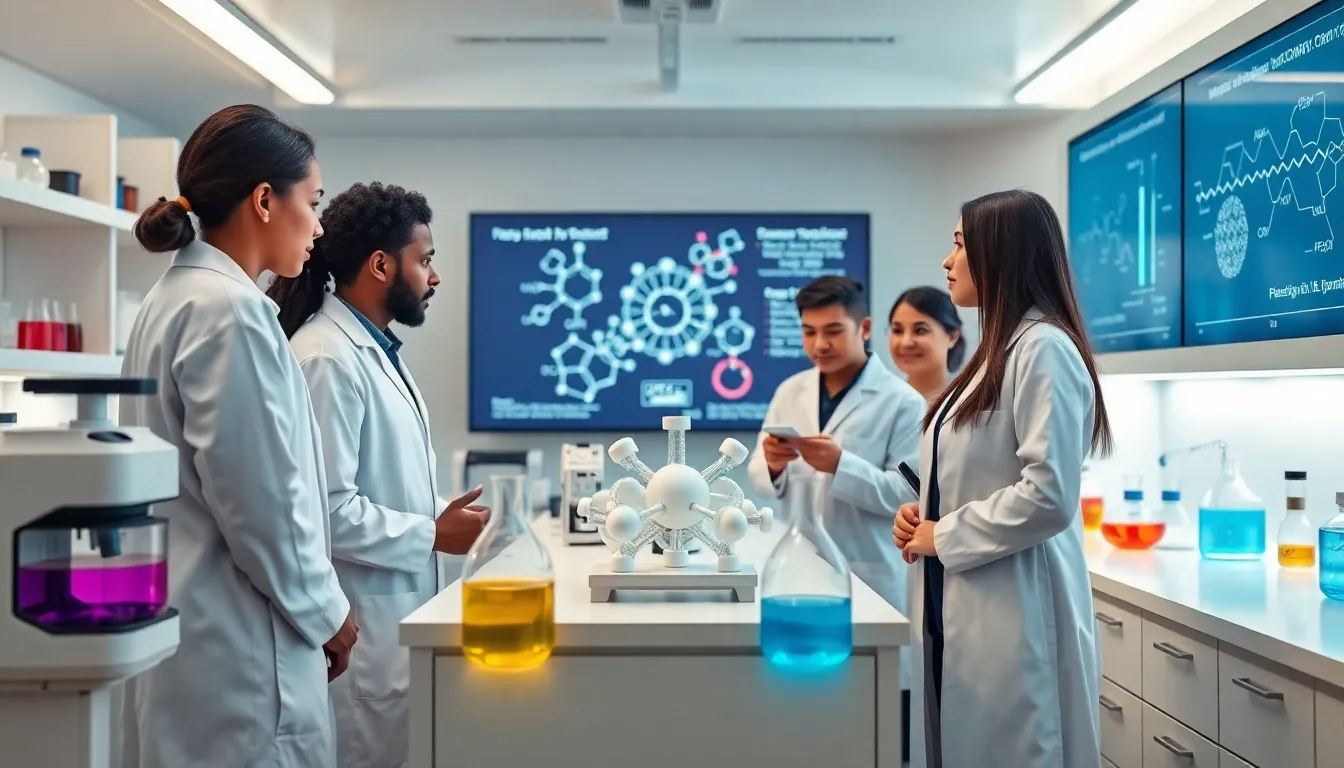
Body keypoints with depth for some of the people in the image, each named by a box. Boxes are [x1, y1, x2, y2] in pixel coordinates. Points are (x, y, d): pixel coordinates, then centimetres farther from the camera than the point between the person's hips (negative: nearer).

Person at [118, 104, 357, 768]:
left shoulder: (176, 297, 11)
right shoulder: (232, 310, -18)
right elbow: (260, 499, -20)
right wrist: (326, 612, -5)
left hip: (187, 624, 10)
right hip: (237, 642, -10)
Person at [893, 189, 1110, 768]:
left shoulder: (1044, 347, -13)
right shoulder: (997, 351, 17)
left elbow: (1049, 494, -21)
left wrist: (942, 537, -11)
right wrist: (923, 516, 5)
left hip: (1012, 611, -9)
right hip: (959, 605, 9)